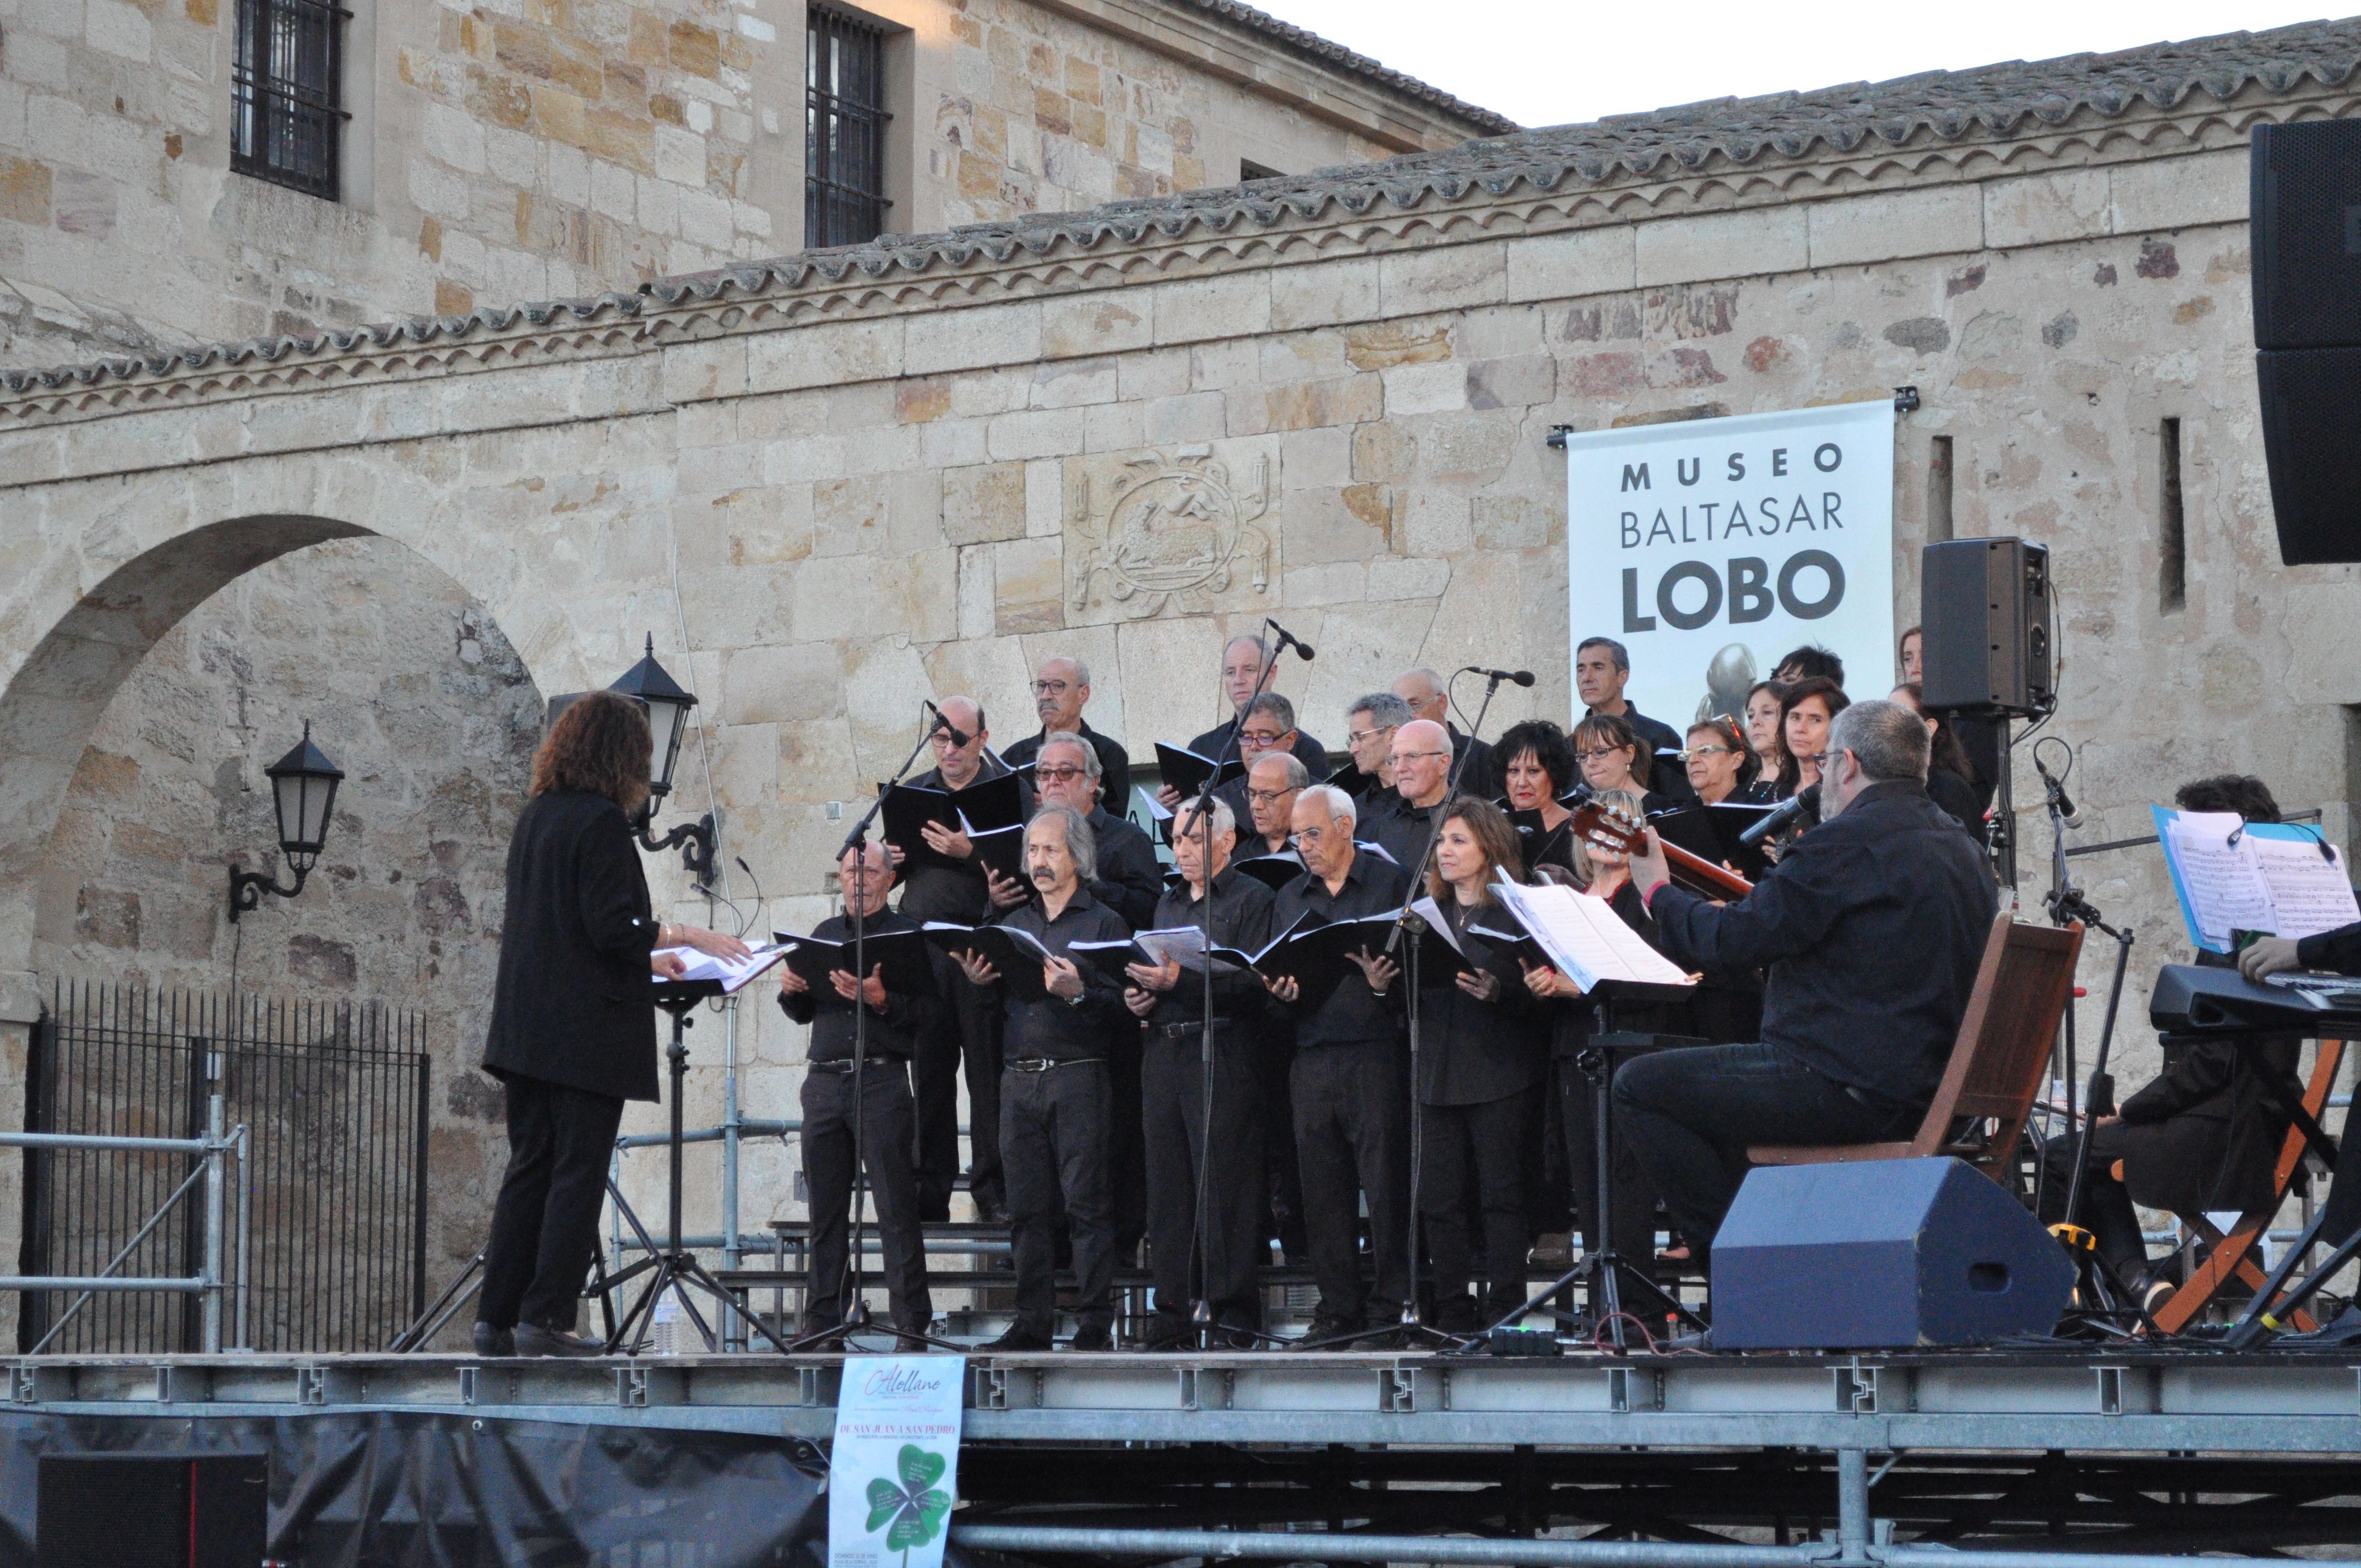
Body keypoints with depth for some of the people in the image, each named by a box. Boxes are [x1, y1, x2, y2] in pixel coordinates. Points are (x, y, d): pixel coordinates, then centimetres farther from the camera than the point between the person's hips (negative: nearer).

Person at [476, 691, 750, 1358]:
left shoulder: (535, 816, 13)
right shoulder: (601, 821, -12)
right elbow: (612, 927, -18)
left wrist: (645, 956, 25)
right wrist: (689, 936, -6)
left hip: (526, 1023, 8)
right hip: (586, 1029, -8)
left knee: (530, 1167, 11)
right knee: (578, 1171, -3)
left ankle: (498, 1317, 10)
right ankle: (546, 1318, -4)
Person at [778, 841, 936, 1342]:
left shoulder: (907, 934, 3)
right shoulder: (825, 933, 19)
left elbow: (931, 1014, -6)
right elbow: (803, 1014, 22)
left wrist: (881, 1000, -21)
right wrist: (792, 990, 0)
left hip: (882, 1080, -5)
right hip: (824, 1080, 5)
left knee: (897, 1208, -7)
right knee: (825, 1210, 6)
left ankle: (911, 1321, -6)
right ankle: (822, 1321, 10)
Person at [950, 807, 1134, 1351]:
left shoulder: (1105, 923, 2)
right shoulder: (1014, 924, 19)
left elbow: (1124, 1010, -7)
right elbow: (1000, 1006, 19)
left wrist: (1078, 995, -22)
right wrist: (979, 983, -1)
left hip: (1080, 1076, -5)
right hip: (1019, 1077, 5)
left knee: (1087, 1202, -7)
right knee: (1027, 1207, 4)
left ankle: (1095, 1324, -5)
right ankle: (1033, 1322, 9)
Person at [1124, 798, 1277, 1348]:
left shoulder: (1252, 899, 0)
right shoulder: (1168, 904, 22)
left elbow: (1253, 983, -12)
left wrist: (1181, 981, -20)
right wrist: (1139, 998, 3)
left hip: (1224, 1059, -6)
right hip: (1166, 1056, 6)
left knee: (1225, 1189, -7)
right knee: (1168, 1191, 5)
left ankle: (1234, 1317, -4)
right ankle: (1171, 1316, 8)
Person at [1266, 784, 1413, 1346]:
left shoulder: (1391, 883, 3)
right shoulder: (1289, 899, 19)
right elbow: (1275, 977, 17)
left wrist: (1384, 984, -21)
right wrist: (1283, 992, -4)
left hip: (1377, 1051, -5)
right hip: (1313, 1057, 5)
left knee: (1386, 1183, -5)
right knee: (1323, 1188, 4)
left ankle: (1389, 1305, 0)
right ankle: (1338, 1306, 11)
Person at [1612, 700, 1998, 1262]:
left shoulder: (1848, 841, -15)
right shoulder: (1961, 850, 13)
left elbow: (1731, 941, -13)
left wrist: (1658, 892, 5)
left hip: (1852, 1089, -10)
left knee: (1639, 1086, -2)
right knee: (1711, 1083, 29)